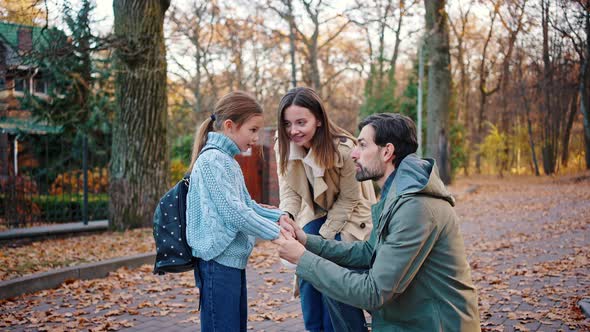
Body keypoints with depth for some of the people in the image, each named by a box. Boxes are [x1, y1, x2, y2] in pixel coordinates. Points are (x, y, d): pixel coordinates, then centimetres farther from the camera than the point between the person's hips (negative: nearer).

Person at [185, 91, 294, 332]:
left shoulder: (228, 161, 15)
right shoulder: (212, 159, -15)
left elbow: (247, 205, 17)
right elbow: (234, 213, -21)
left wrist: (278, 216, 0)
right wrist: (276, 233, -14)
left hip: (233, 260, 10)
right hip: (219, 262, -10)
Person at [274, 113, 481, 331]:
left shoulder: (415, 207, -24)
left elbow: (375, 293, -24)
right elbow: (370, 252, 12)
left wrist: (304, 259, -17)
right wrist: (308, 241, 2)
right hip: (415, 314, 8)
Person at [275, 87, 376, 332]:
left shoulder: (343, 149, -28)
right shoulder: (284, 146, -14)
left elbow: (348, 199, -17)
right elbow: (289, 192, -9)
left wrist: (324, 237, -15)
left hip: (347, 219, -5)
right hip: (314, 217, 5)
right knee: (308, 281, 3)